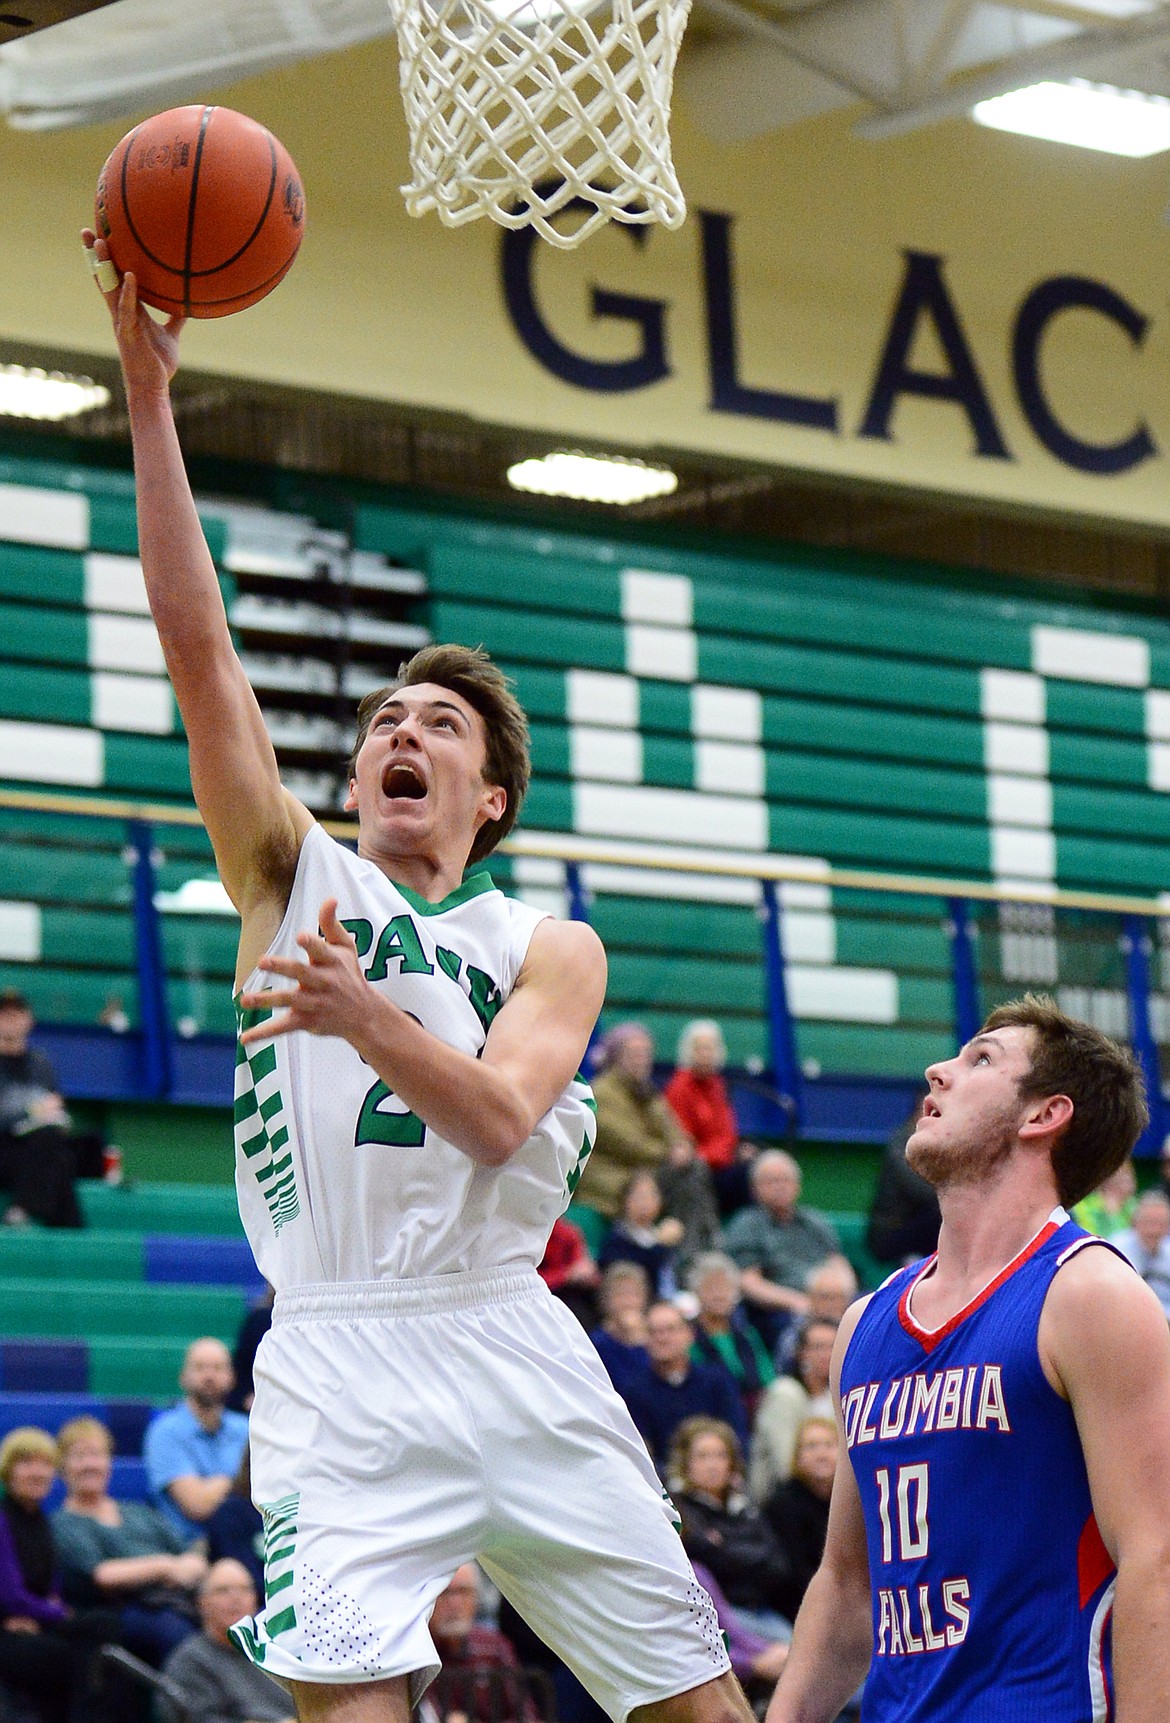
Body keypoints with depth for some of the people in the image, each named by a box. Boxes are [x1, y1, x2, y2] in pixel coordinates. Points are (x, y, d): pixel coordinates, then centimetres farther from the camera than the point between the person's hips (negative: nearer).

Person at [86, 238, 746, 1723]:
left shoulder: (552, 949, 12)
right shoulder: (294, 876, 12)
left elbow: (496, 1116, -8)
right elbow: (196, 643, 2)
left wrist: (368, 1016, -28)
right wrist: (148, 391, -6)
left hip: (513, 1353, 1)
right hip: (339, 1364, -1)